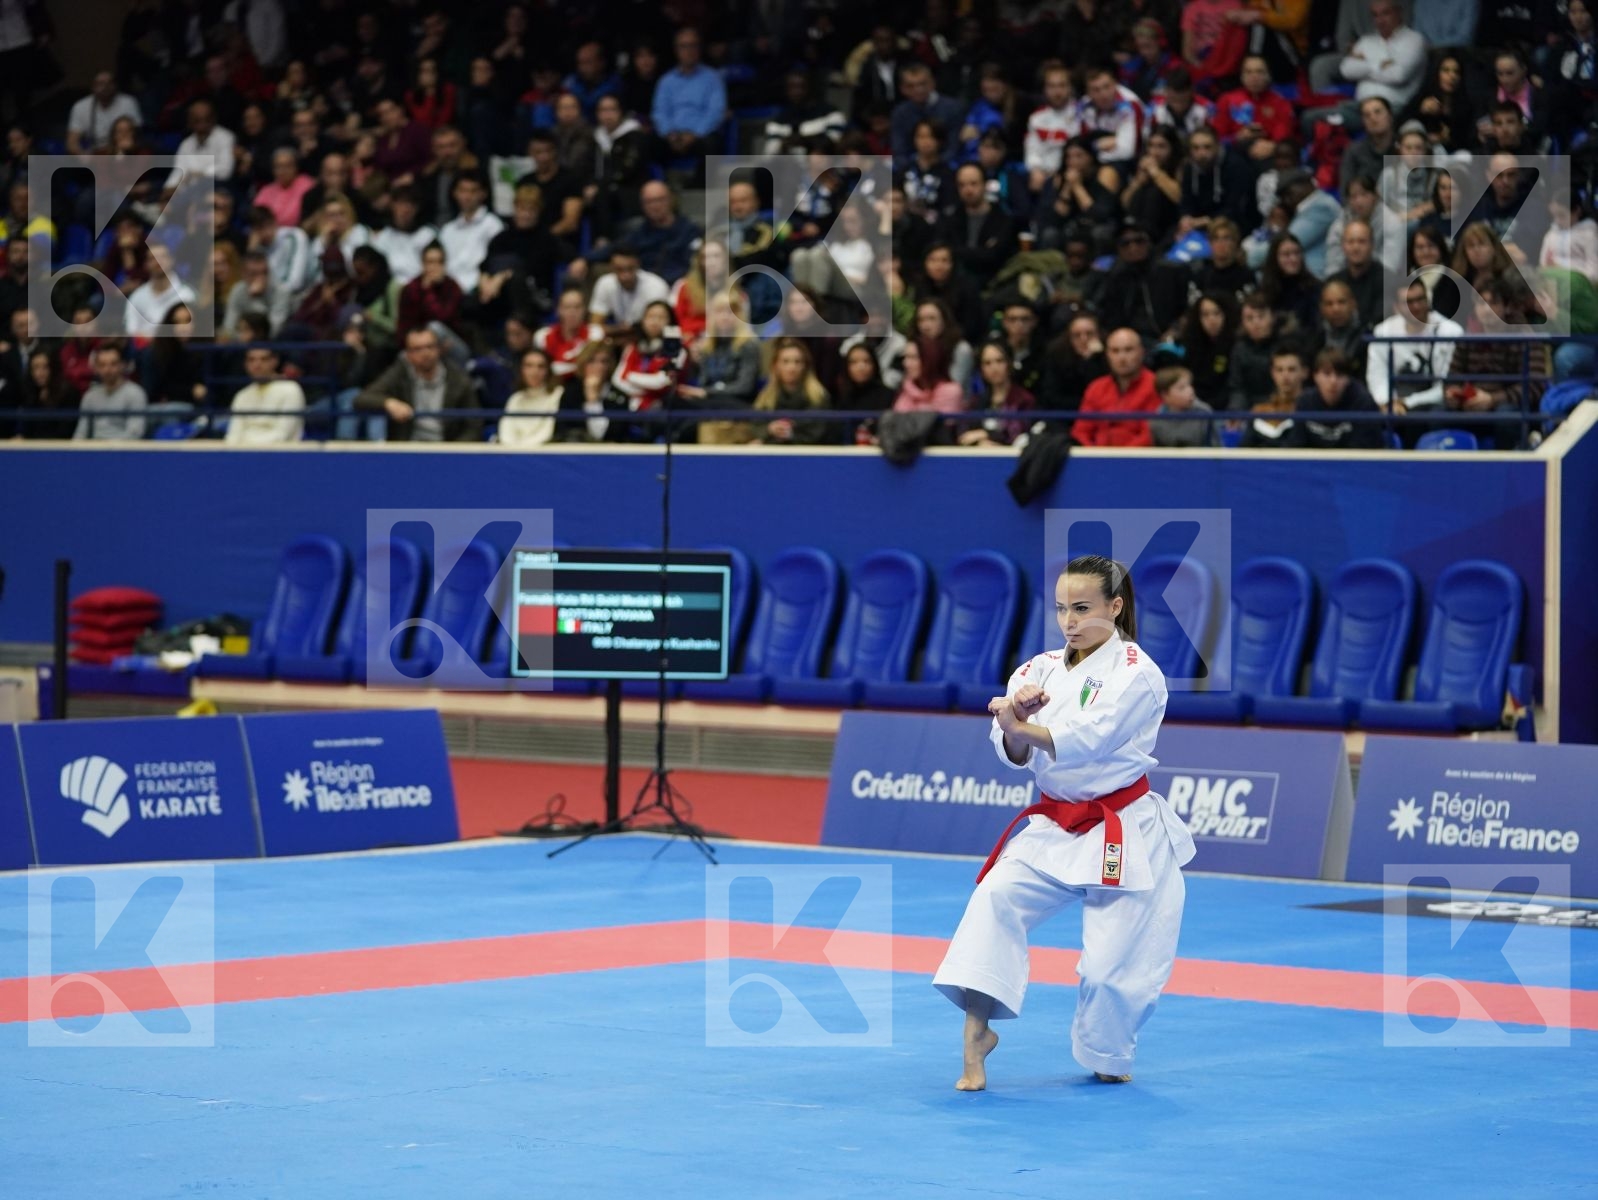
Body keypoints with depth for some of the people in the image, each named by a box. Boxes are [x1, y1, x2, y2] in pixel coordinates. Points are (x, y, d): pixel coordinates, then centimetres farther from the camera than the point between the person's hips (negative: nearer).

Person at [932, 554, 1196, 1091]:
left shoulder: (1136, 673, -11)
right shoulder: (1041, 669, 4)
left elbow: (1088, 739, -28)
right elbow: (1016, 755, -7)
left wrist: (1020, 724, -42)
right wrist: (1014, 727, -31)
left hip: (1125, 834, -4)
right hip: (1053, 826, 4)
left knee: (1113, 963, -4)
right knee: (997, 898, -20)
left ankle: (1106, 1059, 23)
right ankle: (977, 1028, -19)